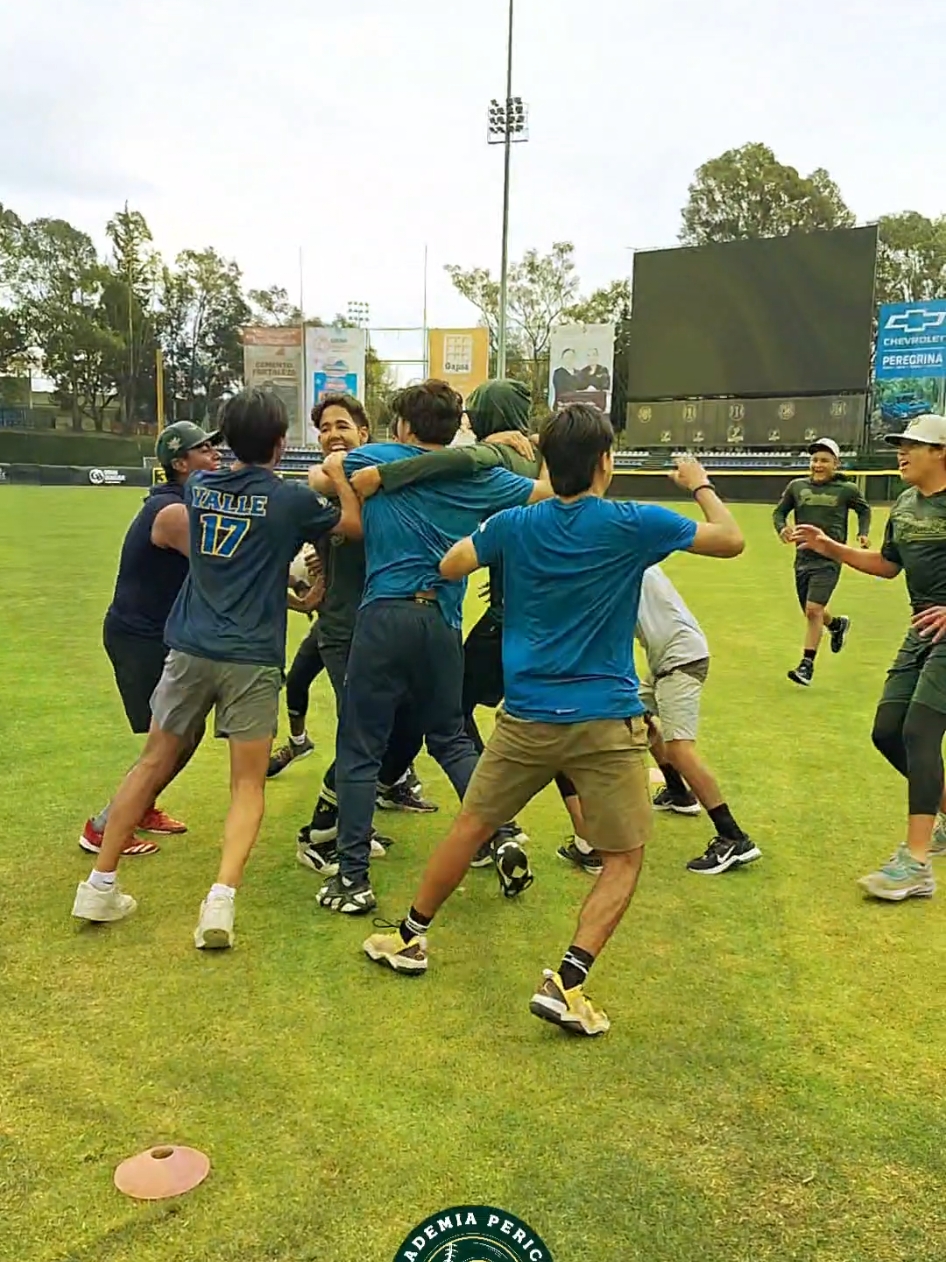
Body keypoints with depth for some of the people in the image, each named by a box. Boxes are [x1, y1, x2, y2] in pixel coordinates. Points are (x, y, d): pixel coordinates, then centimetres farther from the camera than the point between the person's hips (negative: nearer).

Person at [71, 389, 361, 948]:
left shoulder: (198, 486, 9)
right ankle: (222, 897, -11)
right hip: (253, 658, -4)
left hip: (191, 648, 4)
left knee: (154, 763, 17)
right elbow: (355, 525, 10)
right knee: (248, 783, 5)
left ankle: (101, 886, 21)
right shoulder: (290, 498, -4)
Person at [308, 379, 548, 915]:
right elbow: (549, 493, 14)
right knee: (451, 739, 20)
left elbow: (316, 480, 17)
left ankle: (353, 879, 9)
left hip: (386, 614, -3)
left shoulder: (377, 458, 5)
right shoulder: (479, 477, 10)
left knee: (360, 750, 5)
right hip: (445, 621, 3)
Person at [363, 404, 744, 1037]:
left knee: (470, 828, 19)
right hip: (606, 723, -3)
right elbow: (731, 540, 3)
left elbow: (448, 568, 14)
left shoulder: (515, 524, -1)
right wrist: (701, 484, 19)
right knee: (625, 858, 10)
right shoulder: (632, 525, -8)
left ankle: (410, 938, 33)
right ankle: (567, 983, 0)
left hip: (526, 718, 3)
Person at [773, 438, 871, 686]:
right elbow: (779, 511, 11)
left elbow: (864, 509, 16)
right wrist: (782, 528, -10)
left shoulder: (846, 489, -2)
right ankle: (837, 624, 51)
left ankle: (807, 665, -7)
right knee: (811, 613, 17)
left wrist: (863, 533, 1)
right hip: (803, 557, 4)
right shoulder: (797, 486, 2)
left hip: (829, 559, -4)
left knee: (813, 610, -16)